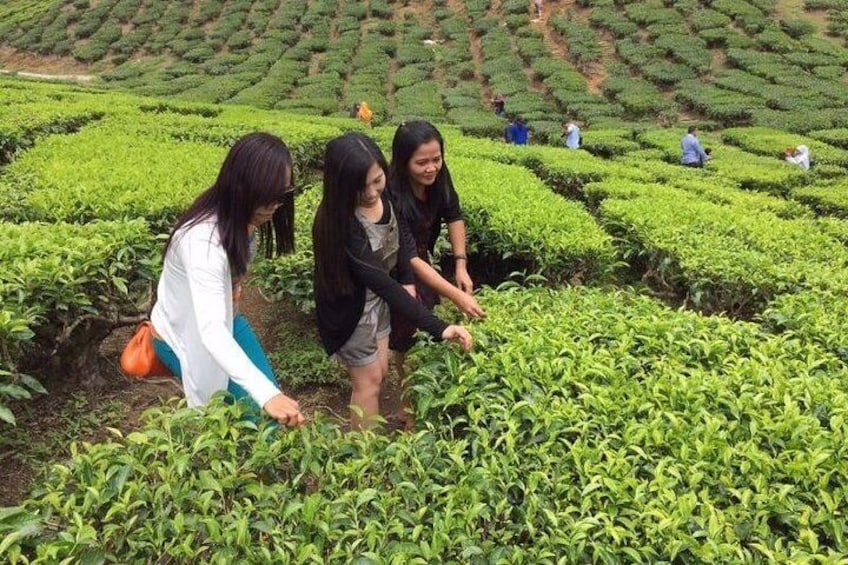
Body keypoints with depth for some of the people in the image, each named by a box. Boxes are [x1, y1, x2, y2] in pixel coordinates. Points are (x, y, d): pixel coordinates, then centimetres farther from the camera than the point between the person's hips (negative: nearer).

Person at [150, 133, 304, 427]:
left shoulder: (243, 216, -15)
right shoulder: (204, 241, -39)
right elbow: (210, 331, -49)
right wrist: (265, 394, -59)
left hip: (226, 318, 7)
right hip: (182, 335, -7)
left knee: (270, 394, 6)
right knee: (255, 408, -5)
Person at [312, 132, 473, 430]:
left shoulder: (385, 193, -17)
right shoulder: (338, 225, -36)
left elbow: (402, 234, 3)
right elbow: (383, 283, -37)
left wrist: (408, 280, -9)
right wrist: (438, 328, -39)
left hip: (377, 299, 7)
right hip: (350, 308, -7)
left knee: (380, 371, 20)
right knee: (369, 381, 8)